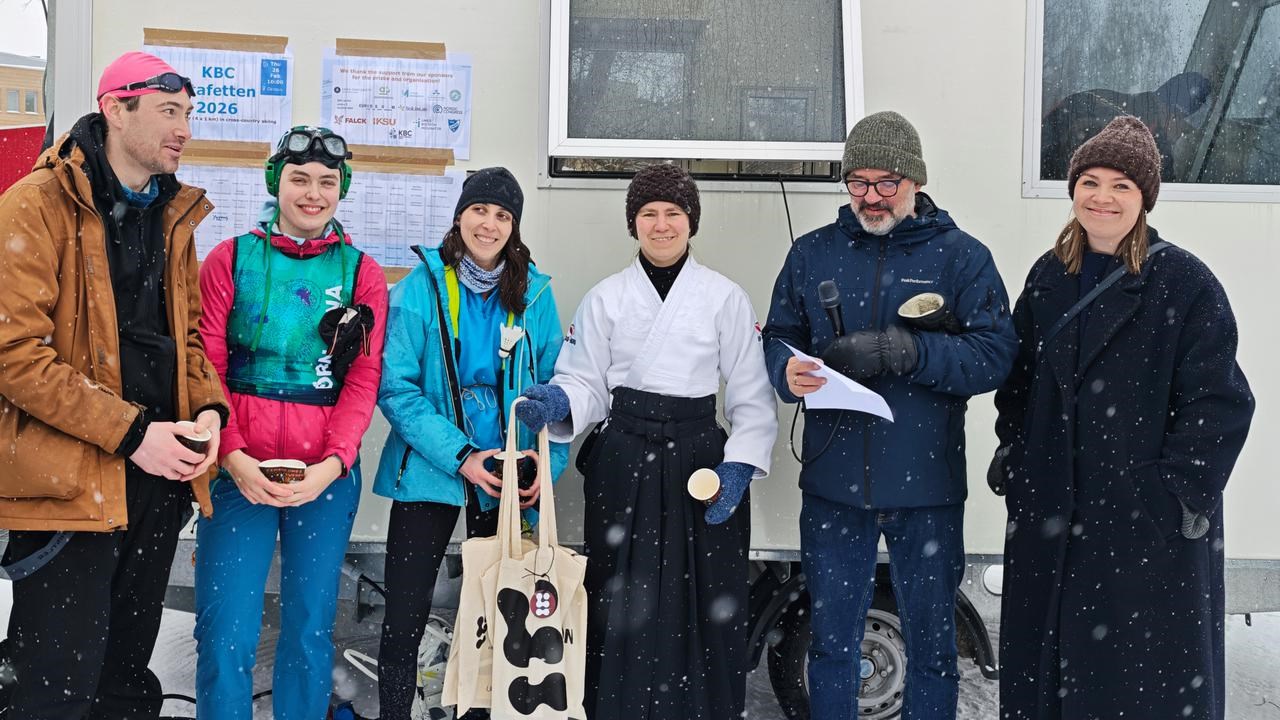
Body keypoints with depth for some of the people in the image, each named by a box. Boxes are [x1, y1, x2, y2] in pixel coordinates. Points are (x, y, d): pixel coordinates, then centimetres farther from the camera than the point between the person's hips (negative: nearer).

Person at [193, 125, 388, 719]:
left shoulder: (361, 273, 7)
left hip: (327, 474, 1)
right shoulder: (230, 260, 5)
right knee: (226, 634, -1)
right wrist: (233, 457, -13)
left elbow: (364, 379, 0)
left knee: (310, 631, 10)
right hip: (238, 469, -1)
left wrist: (333, 462, -13)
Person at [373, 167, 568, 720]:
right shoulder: (421, 286, -7)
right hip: (430, 468, -2)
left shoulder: (534, 292, 0)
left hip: (509, 477, 2)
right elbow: (396, 387, -11)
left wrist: (549, 461, -12)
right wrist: (459, 456, -19)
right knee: (406, 613, 2)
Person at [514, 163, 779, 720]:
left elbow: (751, 394, 2)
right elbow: (588, 383, 5)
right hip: (622, 462, 1)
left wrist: (738, 465, -9)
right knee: (622, 604, 2)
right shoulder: (604, 298, 6)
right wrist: (558, 401, -17)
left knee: (700, 604, 1)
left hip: (699, 458, 0)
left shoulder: (726, 298, 2)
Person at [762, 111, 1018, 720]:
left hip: (926, 486, -2)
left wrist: (904, 351, -25)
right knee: (831, 638, 13)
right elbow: (778, 338, 7)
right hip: (832, 482, 2)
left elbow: (995, 355, -11)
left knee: (931, 641, 12)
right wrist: (788, 371, -17)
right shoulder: (813, 253, 7)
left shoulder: (961, 256, -1)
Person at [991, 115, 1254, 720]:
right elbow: (1018, 377, 16)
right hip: (1050, 508, 5)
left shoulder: (1186, 283, -9)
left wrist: (1181, 491, -14)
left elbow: (1218, 401, -11)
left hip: (1147, 516, -5)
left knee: (1144, 666, 3)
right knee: (1045, 648, 14)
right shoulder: (1048, 277, 8)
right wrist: (1012, 454, 10)